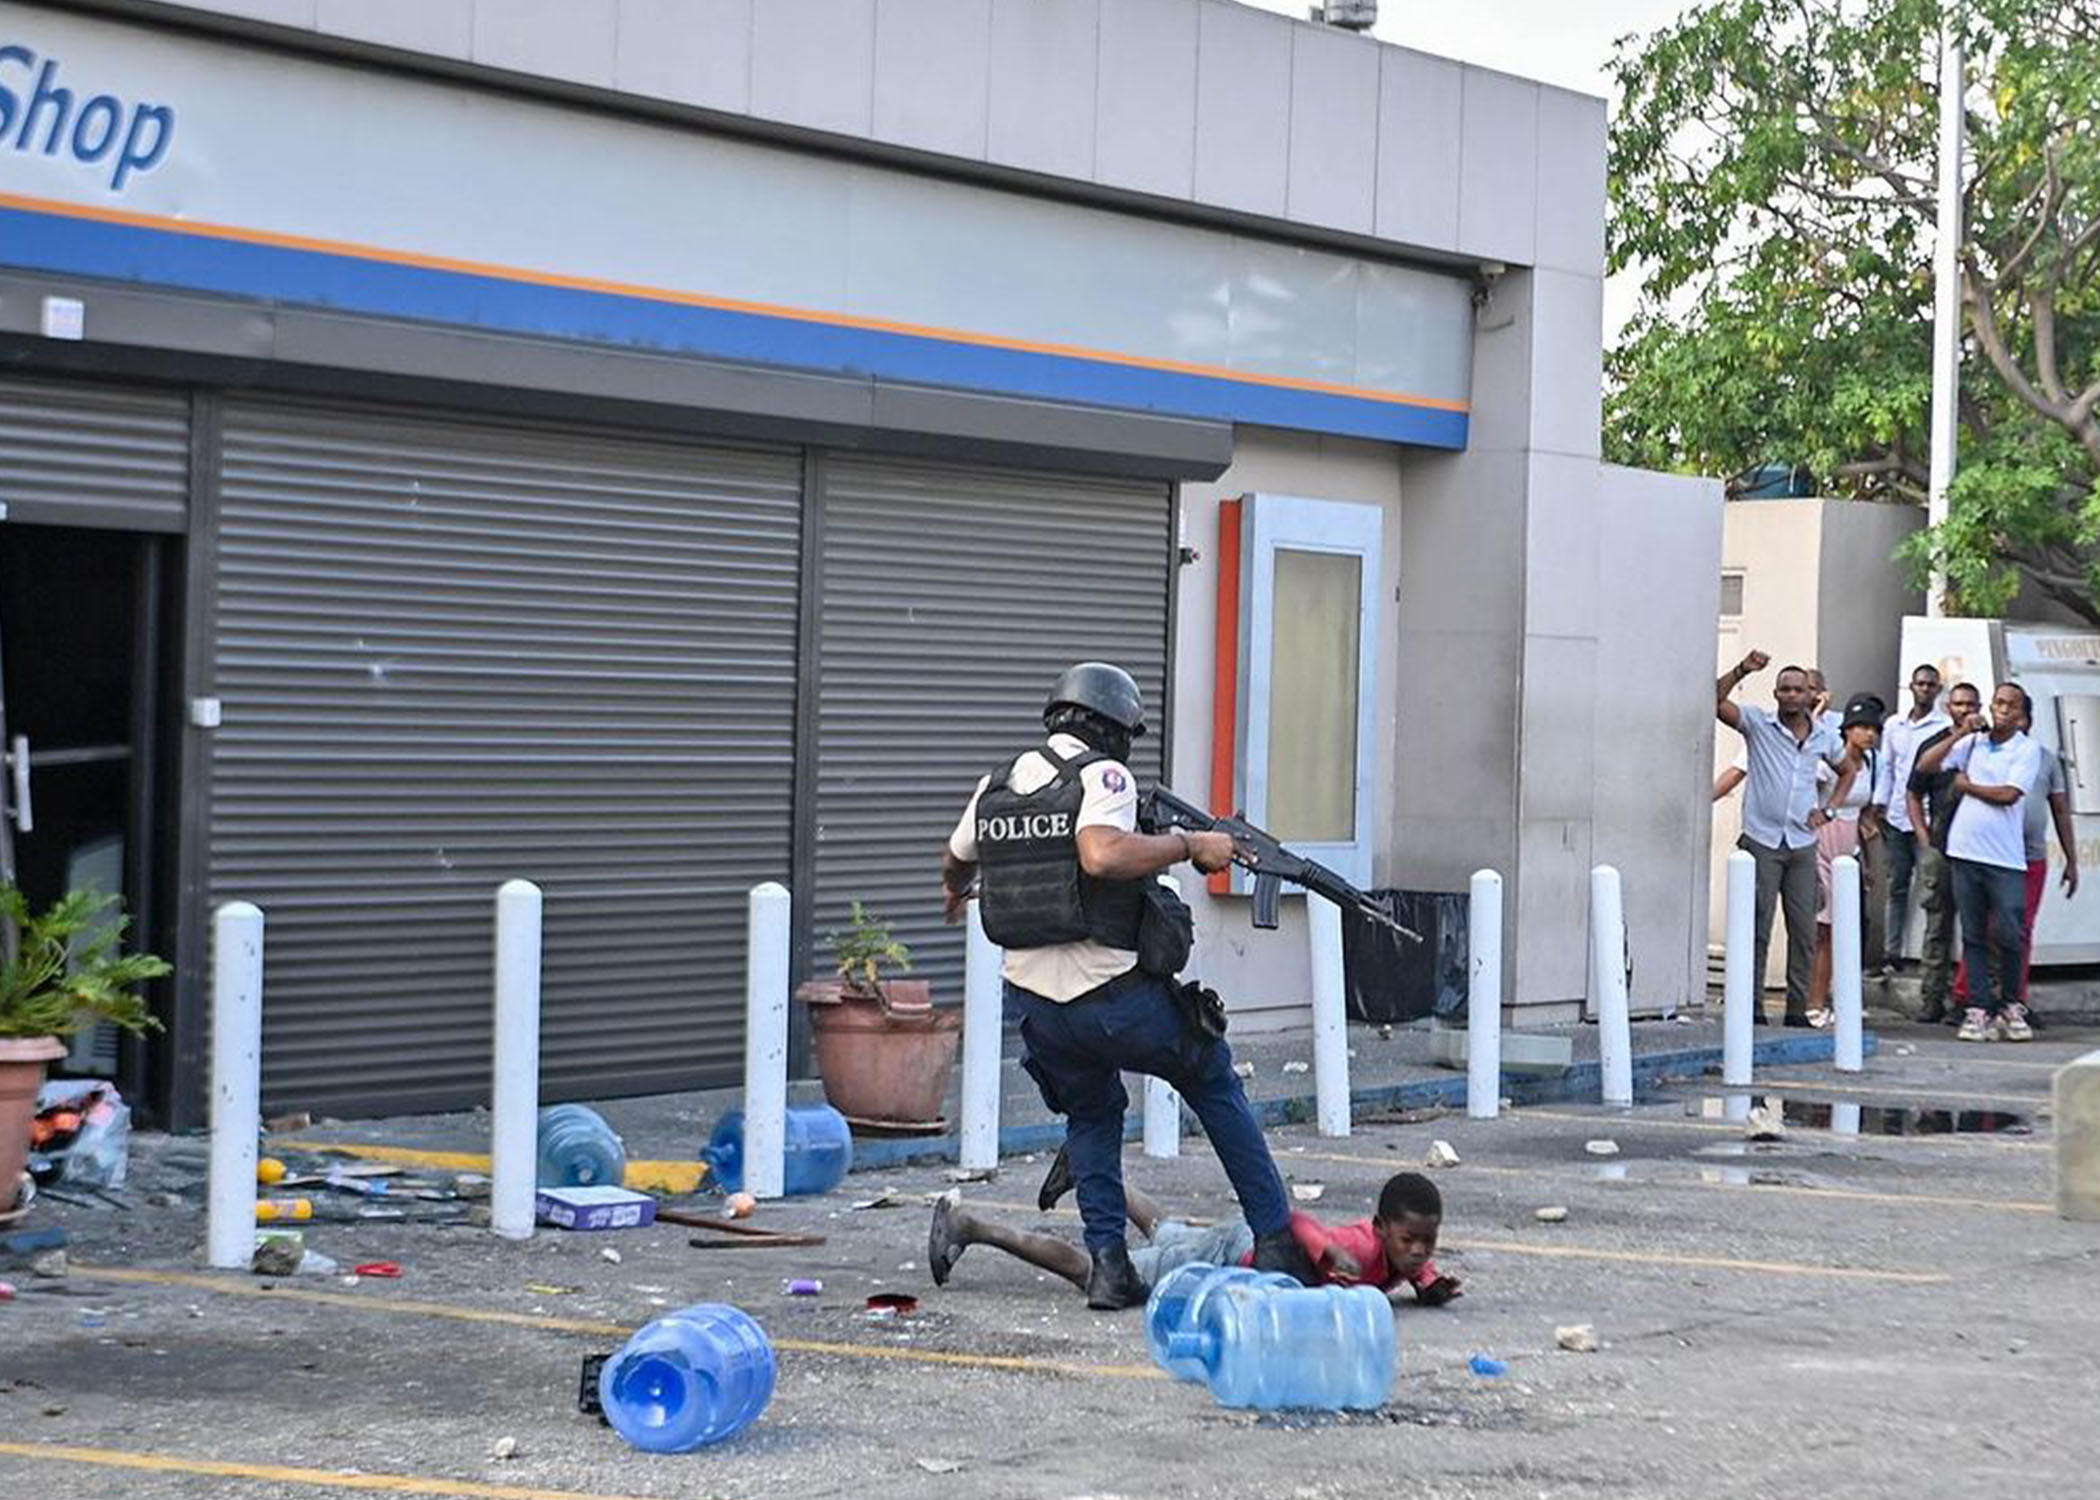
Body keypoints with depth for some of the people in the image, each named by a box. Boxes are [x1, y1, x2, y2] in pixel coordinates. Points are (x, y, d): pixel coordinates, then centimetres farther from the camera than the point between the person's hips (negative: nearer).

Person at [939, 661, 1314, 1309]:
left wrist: (955, 891, 53)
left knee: (1092, 1115, 27)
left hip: (1036, 1006, 5)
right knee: (1216, 1088, 17)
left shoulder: (996, 785, 10)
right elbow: (1102, 855, -30)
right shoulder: (1103, 776, -10)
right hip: (1115, 999, -5)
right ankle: (1276, 1242, 17)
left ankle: (1108, 1262, 14)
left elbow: (955, 861, 29)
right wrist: (1188, 845, -18)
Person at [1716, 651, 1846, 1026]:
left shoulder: (1822, 735, 9)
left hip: (1803, 844, 3)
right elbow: (1716, 701, -14)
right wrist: (1742, 670, -23)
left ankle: (1798, 1008, 10)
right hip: (1761, 841, -3)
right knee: (1757, 929, -2)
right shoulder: (1758, 723, -1)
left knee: (1804, 932, 4)